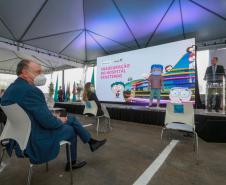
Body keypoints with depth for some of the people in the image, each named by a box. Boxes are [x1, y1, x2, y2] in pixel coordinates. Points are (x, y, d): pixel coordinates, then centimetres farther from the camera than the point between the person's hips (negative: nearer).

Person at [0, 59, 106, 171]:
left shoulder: (13, 87, 4)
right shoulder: (30, 90, -29)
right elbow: (48, 122, -27)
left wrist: (53, 116, 5)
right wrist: (60, 121, -7)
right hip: (35, 141, -9)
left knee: (72, 119, 13)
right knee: (70, 129, 13)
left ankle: (91, 141, 27)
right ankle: (72, 162, 34)